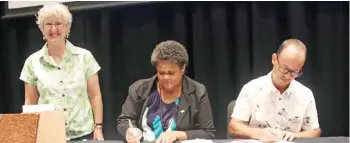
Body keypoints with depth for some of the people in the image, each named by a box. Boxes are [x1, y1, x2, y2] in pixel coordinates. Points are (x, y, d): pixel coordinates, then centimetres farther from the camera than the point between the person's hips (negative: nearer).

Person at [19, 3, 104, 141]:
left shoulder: (84, 57, 0)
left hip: (83, 133, 0)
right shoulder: (32, 62, 3)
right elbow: (30, 102, 7)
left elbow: (95, 96, 2)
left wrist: (98, 128, -4)